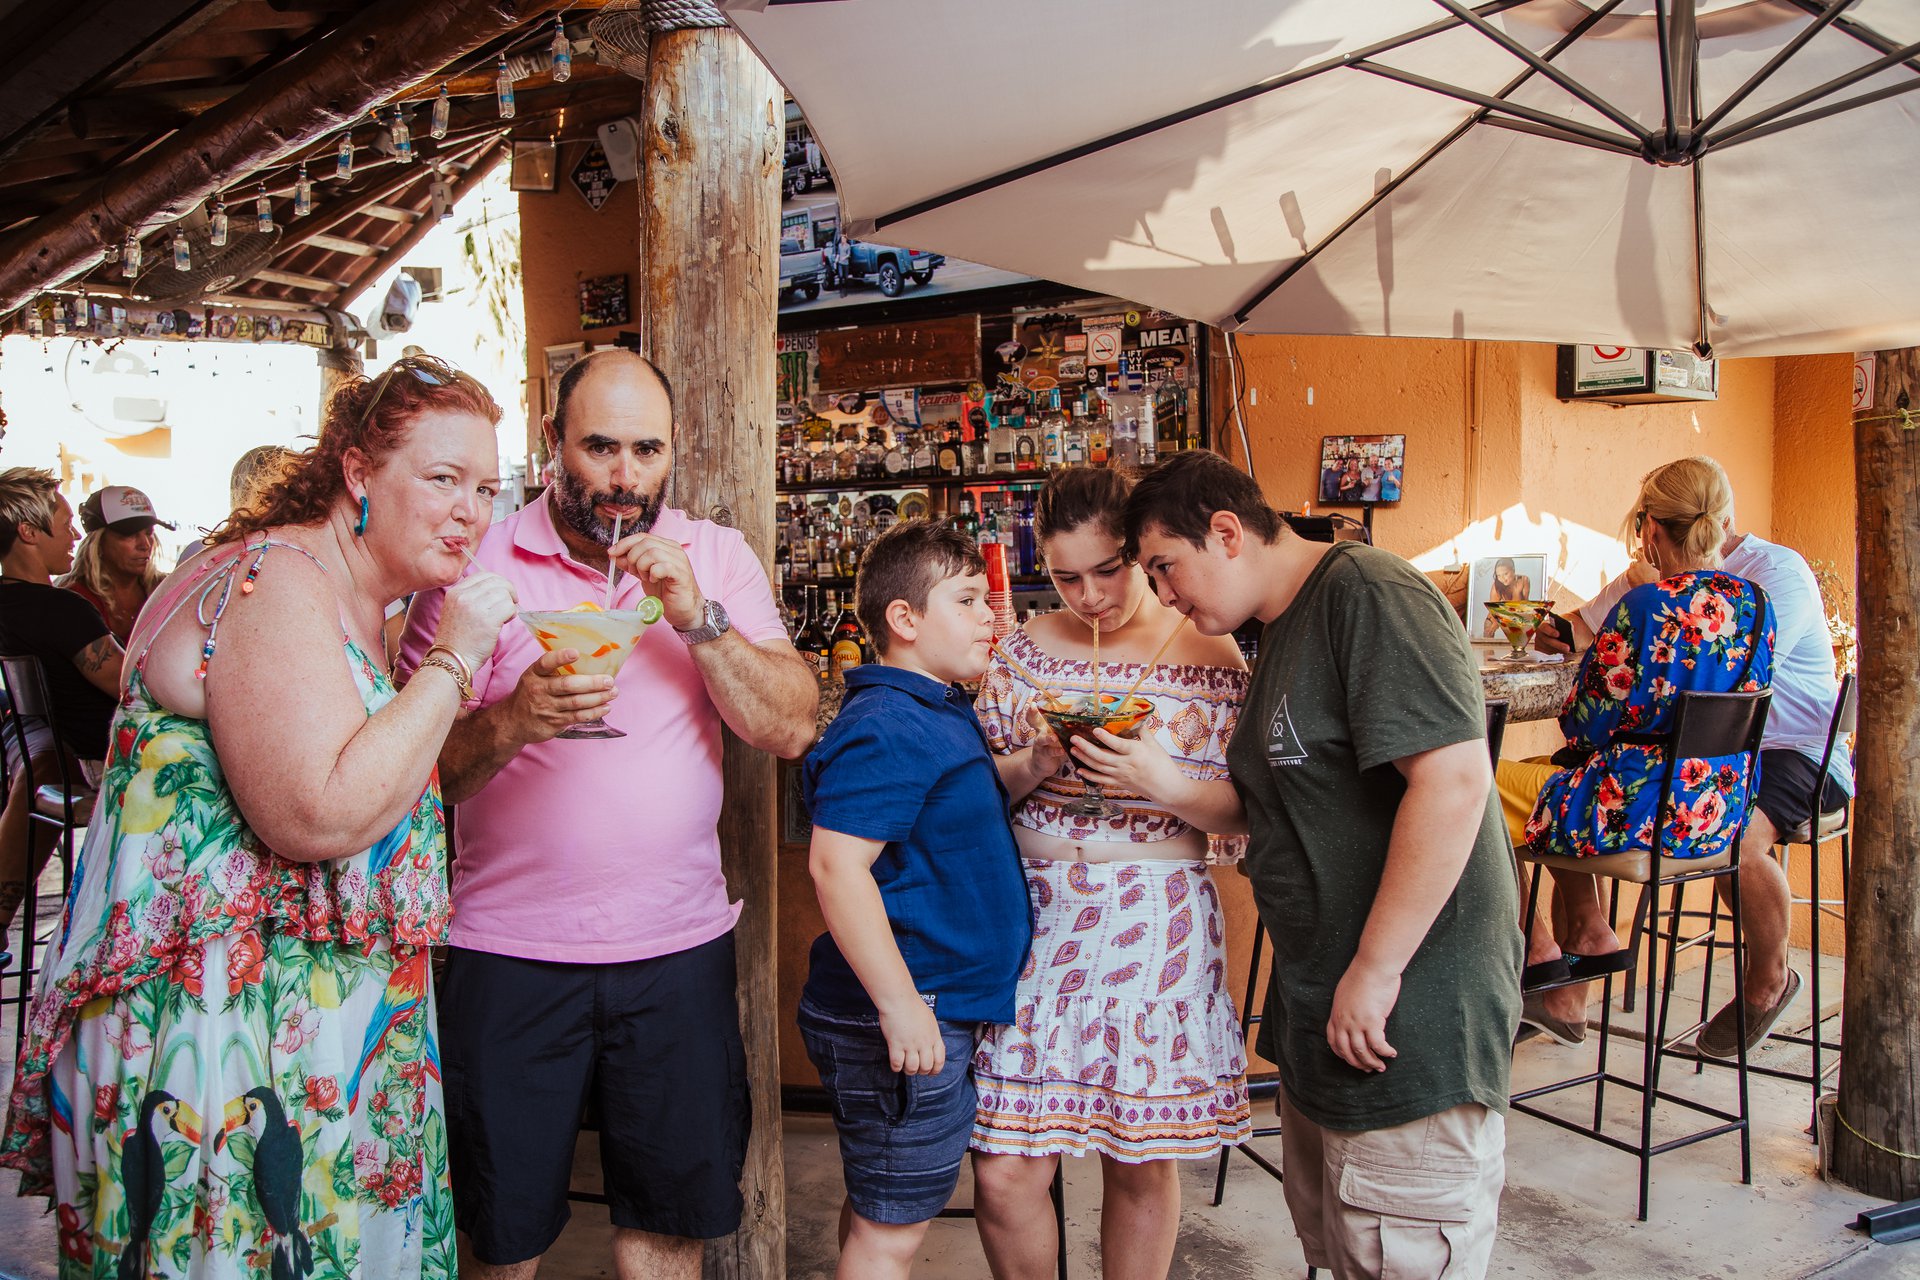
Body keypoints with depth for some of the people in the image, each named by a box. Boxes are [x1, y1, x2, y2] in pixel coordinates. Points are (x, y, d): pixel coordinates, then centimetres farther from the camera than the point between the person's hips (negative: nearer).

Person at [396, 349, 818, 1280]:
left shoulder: (717, 557, 3)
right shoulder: (476, 563, -3)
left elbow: (792, 729, -7)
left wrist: (697, 615, -18)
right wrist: (514, 719, -25)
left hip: (679, 943, 2)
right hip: (508, 950, -1)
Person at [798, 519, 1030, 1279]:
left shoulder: (941, 714, 13)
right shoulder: (885, 729, -21)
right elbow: (836, 865, -28)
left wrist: (1028, 771, 12)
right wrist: (901, 1006, -28)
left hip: (937, 1009, 10)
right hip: (902, 1017, -10)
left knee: (880, 1210, 22)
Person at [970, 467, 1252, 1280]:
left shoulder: (1209, 655, 0)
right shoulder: (1025, 649, 6)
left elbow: (1242, 810, -1)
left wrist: (1164, 782, -18)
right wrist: (1030, 765, -11)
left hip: (1157, 926, -1)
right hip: (1032, 915, 2)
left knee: (1141, 1167, 9)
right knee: (1003, 1176, 1)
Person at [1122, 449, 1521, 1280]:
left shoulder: (1369, 594, -17)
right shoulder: (1279, 632, 15)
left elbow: (1452, 781, -26)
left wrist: (1376, 970, -23)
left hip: (1410, 1008, -10)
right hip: (1319, 1004, 10)